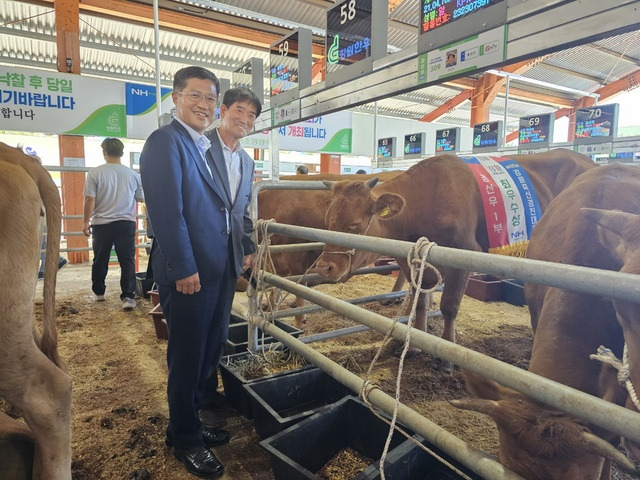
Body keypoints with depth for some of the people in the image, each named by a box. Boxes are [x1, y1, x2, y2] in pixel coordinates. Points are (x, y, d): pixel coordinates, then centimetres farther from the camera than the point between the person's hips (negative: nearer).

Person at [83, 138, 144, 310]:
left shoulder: (95, 173, -6)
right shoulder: (133, 174, 0)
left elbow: (90, 200, -7)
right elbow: (141, 198, 12)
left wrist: (86, 221, 4)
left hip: (102, 223, 0)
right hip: (126, 223, 0)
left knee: (100, 260, 15)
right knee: (127, 260, 0)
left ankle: (99, 292, 29)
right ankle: (128, 297, -7)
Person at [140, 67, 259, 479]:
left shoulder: (245, 162, 16)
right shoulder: (167, 141, -10)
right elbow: (167, 209, -18)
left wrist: (247, 248, 15)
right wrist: (184, 269, -21)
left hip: (223, 269, 8)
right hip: (187, 271, -8)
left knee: (211, 349, 17)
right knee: (188, 356, 6)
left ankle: (189, 421, 38)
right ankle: (185, 439, 27)